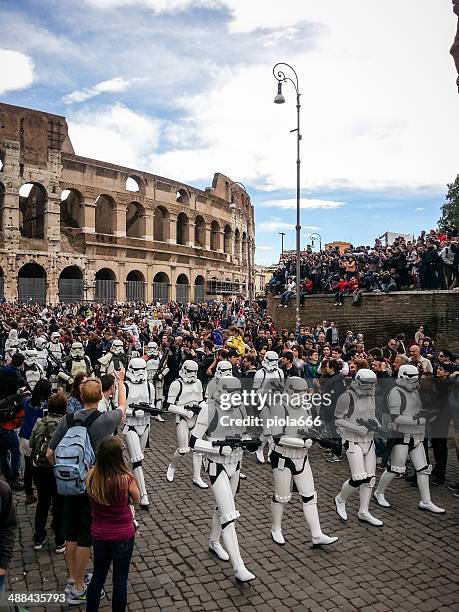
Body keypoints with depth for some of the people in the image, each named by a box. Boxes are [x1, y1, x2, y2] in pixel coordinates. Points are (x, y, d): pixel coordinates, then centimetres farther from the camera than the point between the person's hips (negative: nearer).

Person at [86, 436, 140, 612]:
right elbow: (136, 501, -6)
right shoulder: (127, 479, -27)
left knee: (98, 575, 25)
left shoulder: (91, 475, -18)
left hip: (98, 534, 3)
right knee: (120, 579, 18)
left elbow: (91, 501, 1)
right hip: (123, 536, -3)